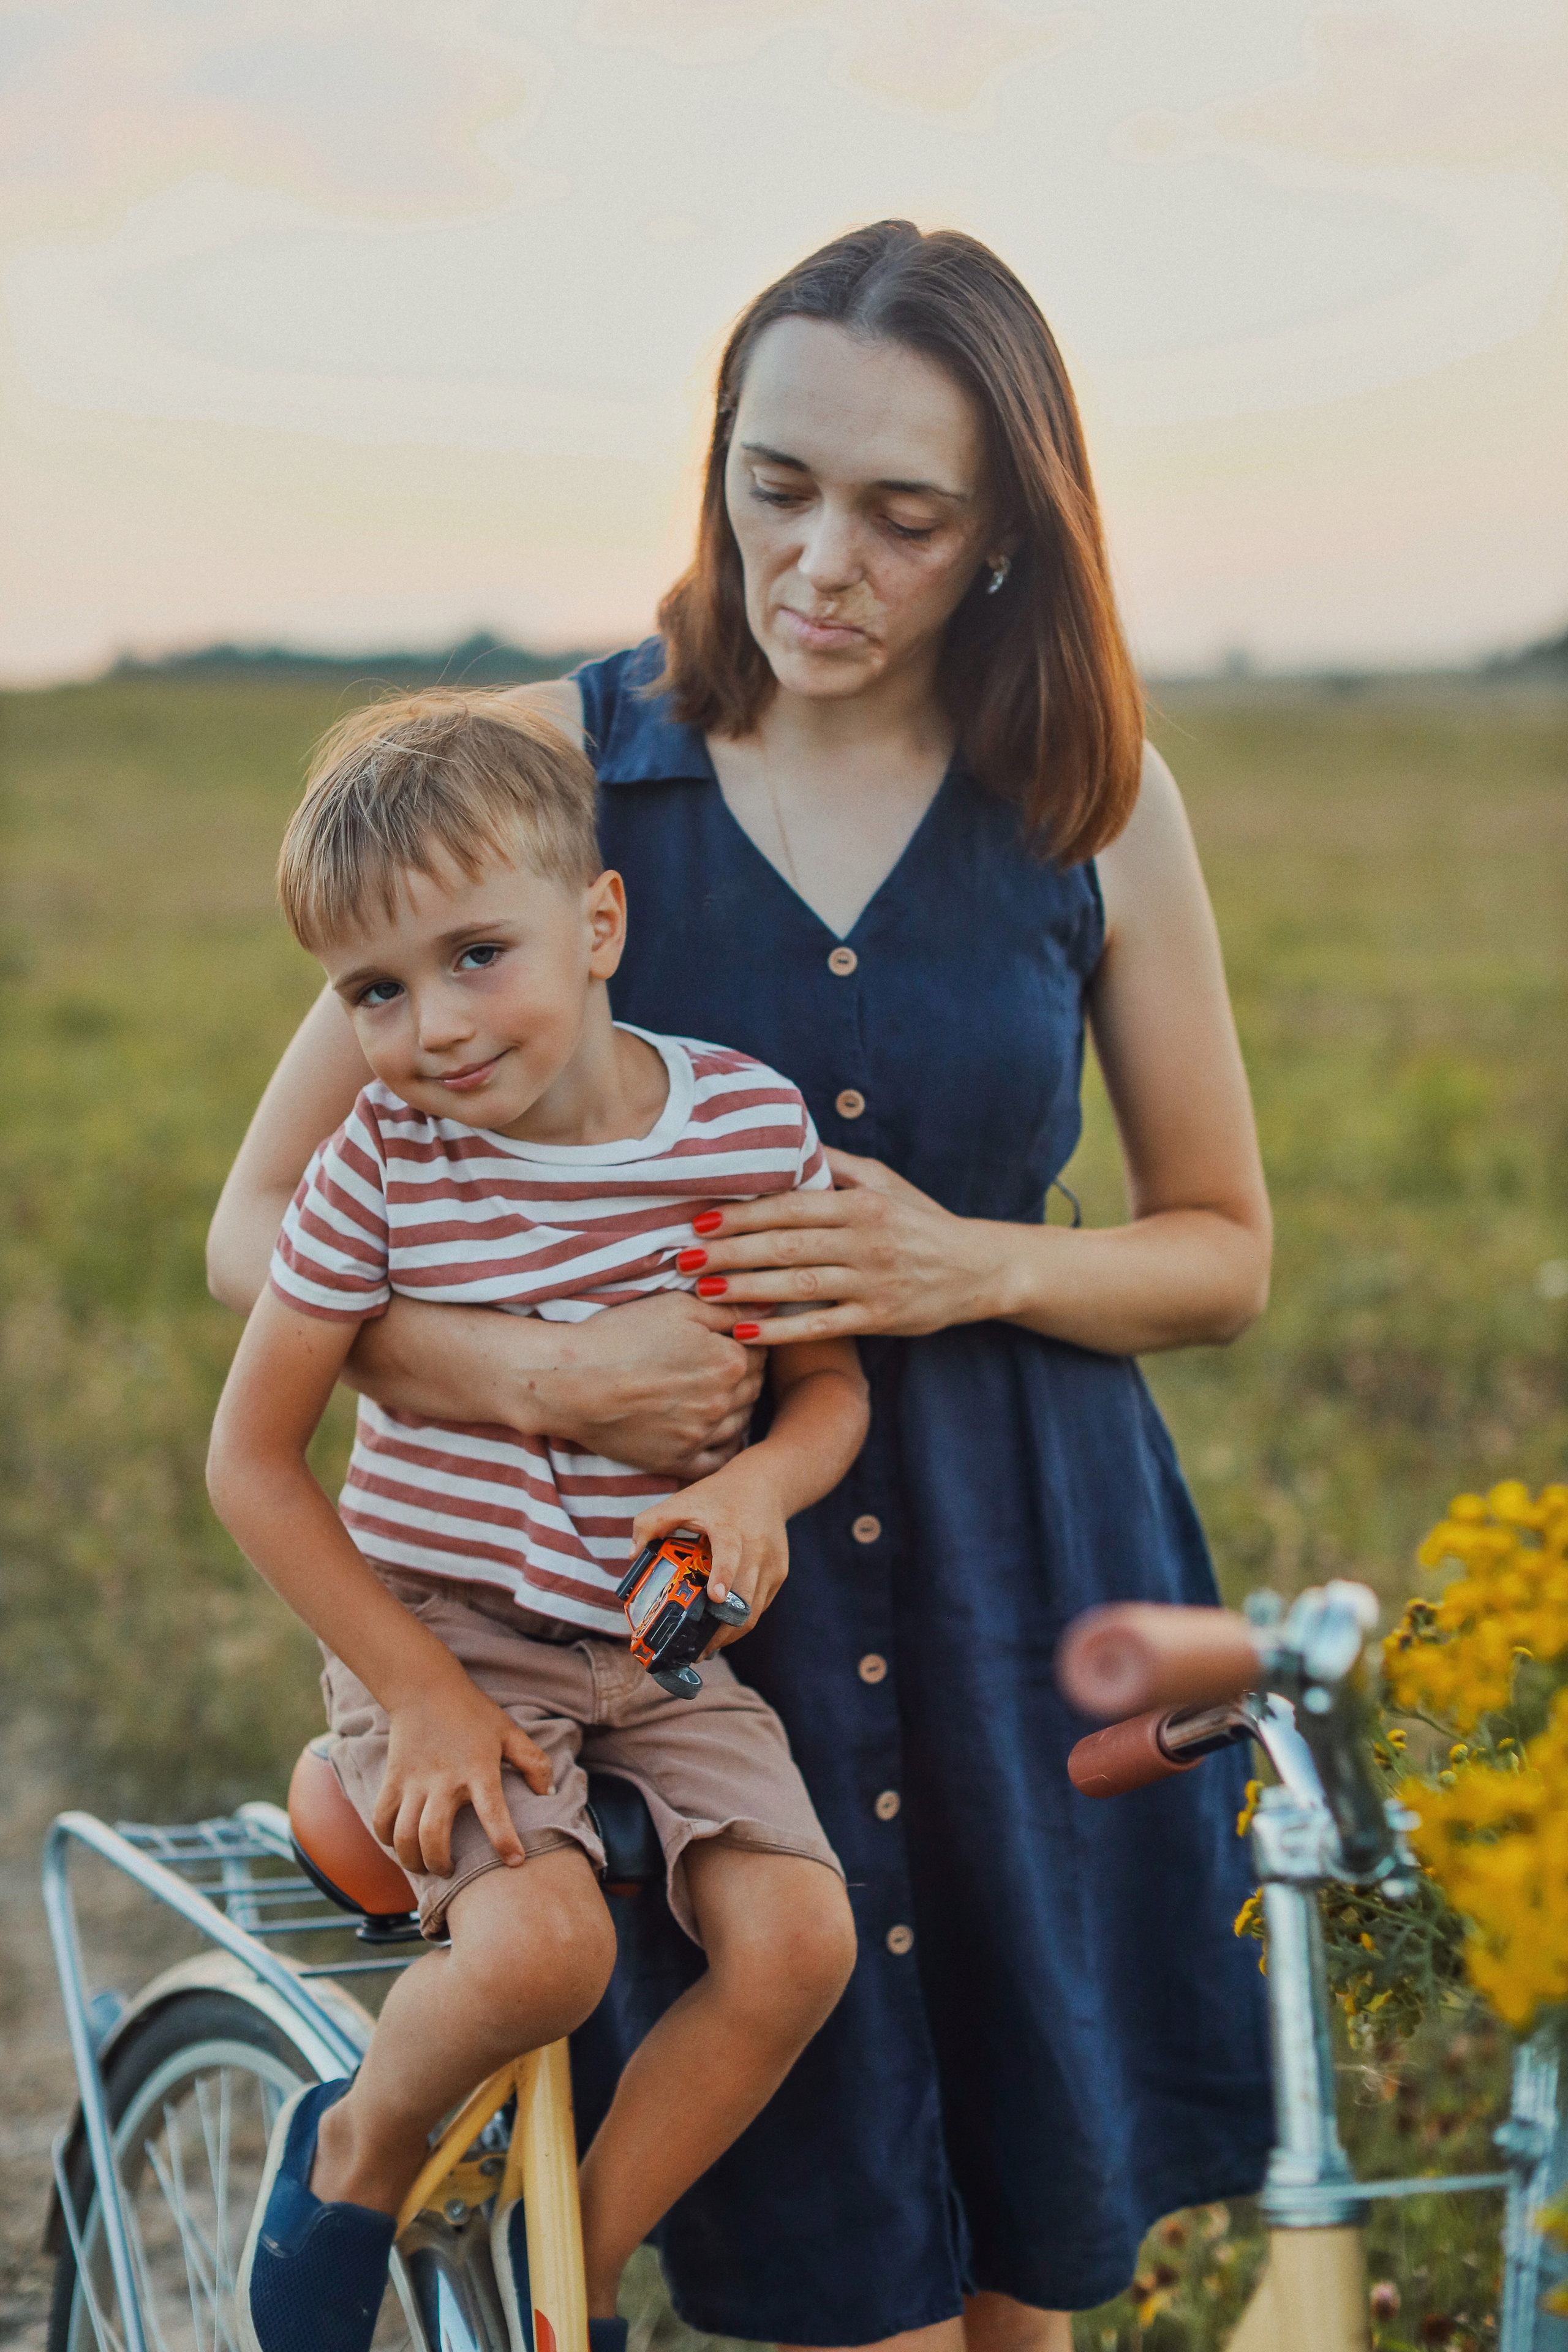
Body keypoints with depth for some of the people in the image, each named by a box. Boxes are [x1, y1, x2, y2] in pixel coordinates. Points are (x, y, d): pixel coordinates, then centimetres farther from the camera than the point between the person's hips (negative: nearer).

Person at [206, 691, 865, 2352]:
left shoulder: (753, 1123, -6)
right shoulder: (385, 1163, -12)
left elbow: (832, 1384, 6)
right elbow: (250, 1455, -6)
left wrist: (760, 1482, -19)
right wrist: (419, 1693, -12)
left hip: (659, 1641, 3)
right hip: (442, 1636, -3)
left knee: (796, 1936, -18)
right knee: (541, 1944, -28)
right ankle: (355, 2153, 6)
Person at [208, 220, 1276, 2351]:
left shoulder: (1097, 804, 1)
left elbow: (1226, 1251, 9)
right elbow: (258, 1232, -3)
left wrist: (972, 1265, -11)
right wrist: (534, 1372, -20)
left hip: (1025, 1606, 2)